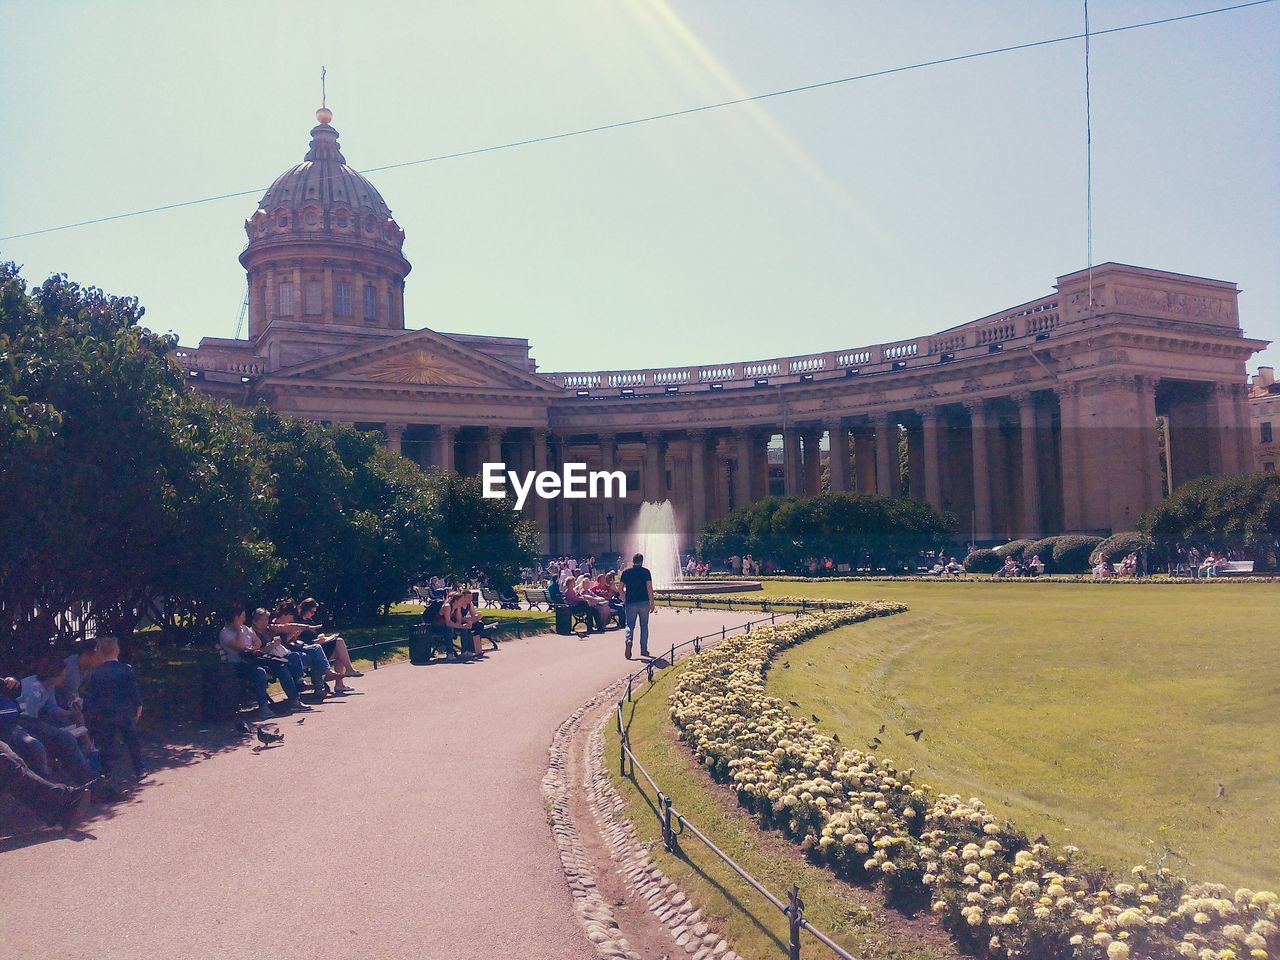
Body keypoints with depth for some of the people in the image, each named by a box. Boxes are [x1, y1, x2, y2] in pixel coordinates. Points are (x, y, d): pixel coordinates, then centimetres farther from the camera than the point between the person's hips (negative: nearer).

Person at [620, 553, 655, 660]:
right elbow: (649, 588, -8)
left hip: (630, 602, 1)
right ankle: (644, 649, 12)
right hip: (644, 602, -1)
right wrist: (652, 603, -4)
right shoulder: (646, 571, -1)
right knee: (644, 626, 10)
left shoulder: (626, 572, 4)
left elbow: (621, 588, 5)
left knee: (630, 625, 3)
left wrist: (624, 600, 19)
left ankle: (629, 640, -25)